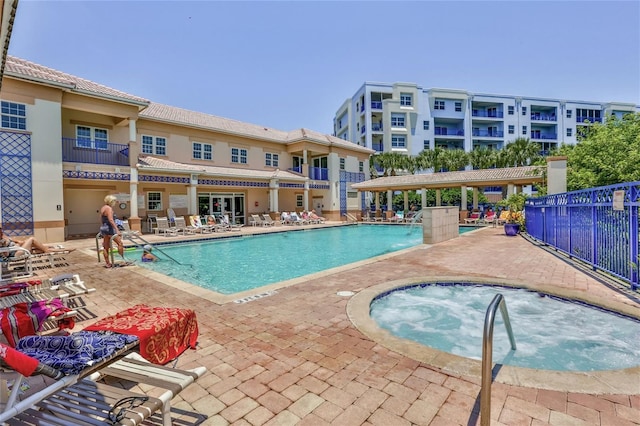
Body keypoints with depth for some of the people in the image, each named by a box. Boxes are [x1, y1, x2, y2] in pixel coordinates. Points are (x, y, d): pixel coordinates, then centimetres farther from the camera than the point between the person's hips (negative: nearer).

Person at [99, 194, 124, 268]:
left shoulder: (103, 208, 16)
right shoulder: (109, 208, -13)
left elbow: (101, 220, 22)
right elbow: (111, 220, -23)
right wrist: (117, 230, -27)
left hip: (103, 229, 10)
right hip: (109, 229, -10)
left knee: (106, 247, 11)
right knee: (120, 243, -3)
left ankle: (107, 263, 16)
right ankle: (124, 259, -3)